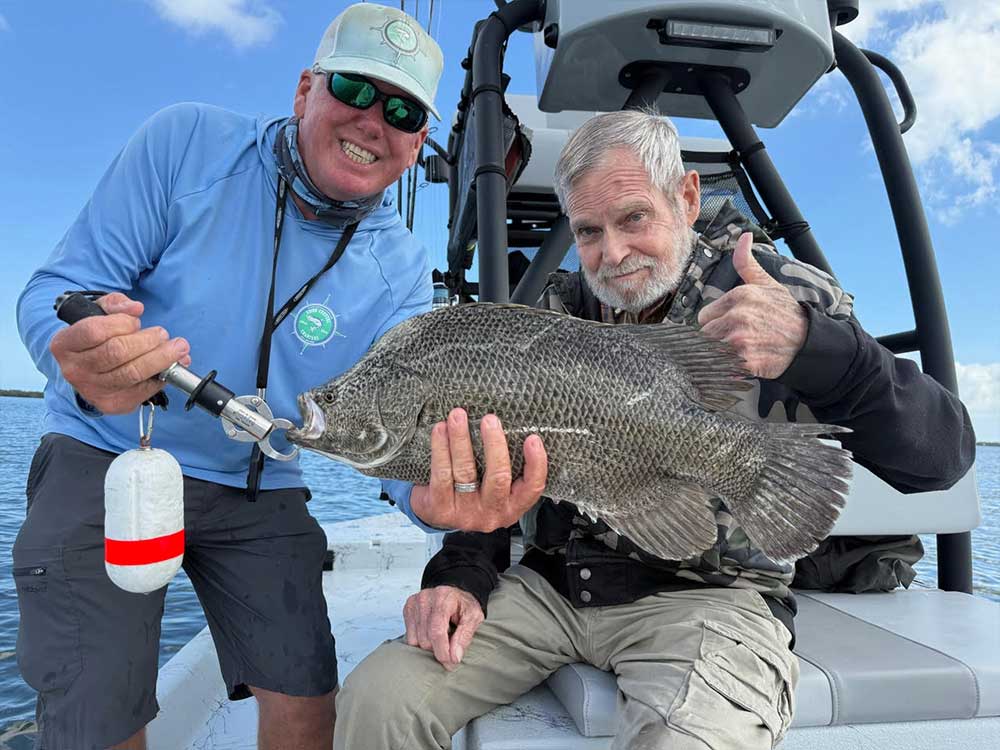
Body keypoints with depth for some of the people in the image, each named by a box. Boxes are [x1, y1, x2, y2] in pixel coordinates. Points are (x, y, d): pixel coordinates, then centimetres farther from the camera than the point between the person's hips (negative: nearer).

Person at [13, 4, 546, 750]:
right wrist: (81, 358, -39)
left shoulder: (398, 272, -9)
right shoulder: (187, 143, -13)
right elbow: (58, 290, -14)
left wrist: (428, 494, -43)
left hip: (258, 491, 2)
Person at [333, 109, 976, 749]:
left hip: (707, 594, -3)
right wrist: (461, 574, -6)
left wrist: (815, 347, -36)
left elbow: (939, 456, -17)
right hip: (551, 583, 4)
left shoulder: (776, 296, -6)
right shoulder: (558, 312, 7)